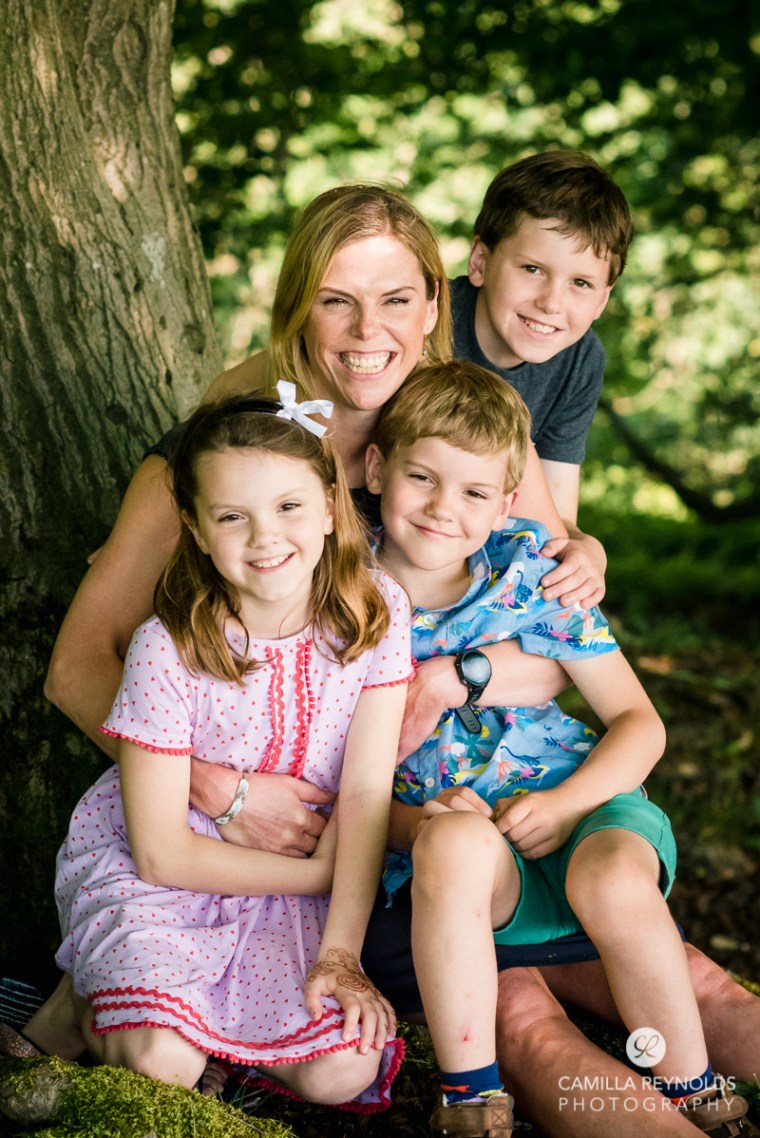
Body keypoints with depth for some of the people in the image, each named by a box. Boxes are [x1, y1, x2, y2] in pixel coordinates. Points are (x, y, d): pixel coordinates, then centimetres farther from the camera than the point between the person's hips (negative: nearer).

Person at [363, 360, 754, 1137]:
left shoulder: (531, 572, 1)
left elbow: (639, 721, 3)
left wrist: (569, 802, -15)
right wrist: (414, 822, -18)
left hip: (575, 815, 1)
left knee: (614, 880, -34)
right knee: (457, 842, -37)